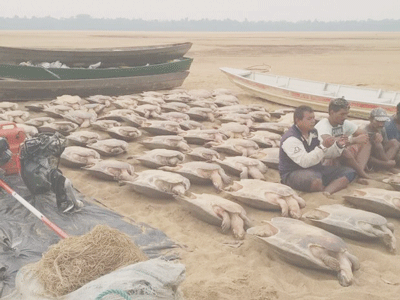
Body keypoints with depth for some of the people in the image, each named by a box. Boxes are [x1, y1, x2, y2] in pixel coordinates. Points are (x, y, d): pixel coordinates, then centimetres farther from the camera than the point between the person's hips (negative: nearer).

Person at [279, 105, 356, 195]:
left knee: (349, 172, -4)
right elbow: (304, 162, -28)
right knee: (316, 181, -43)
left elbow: (325, 154, 19)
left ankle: (325, 193, -29)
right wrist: (323, 147, -29)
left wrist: (338, 145, 0)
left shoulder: (313, 132, 11)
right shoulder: (290, 139, -17)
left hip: (315, 170, 9)